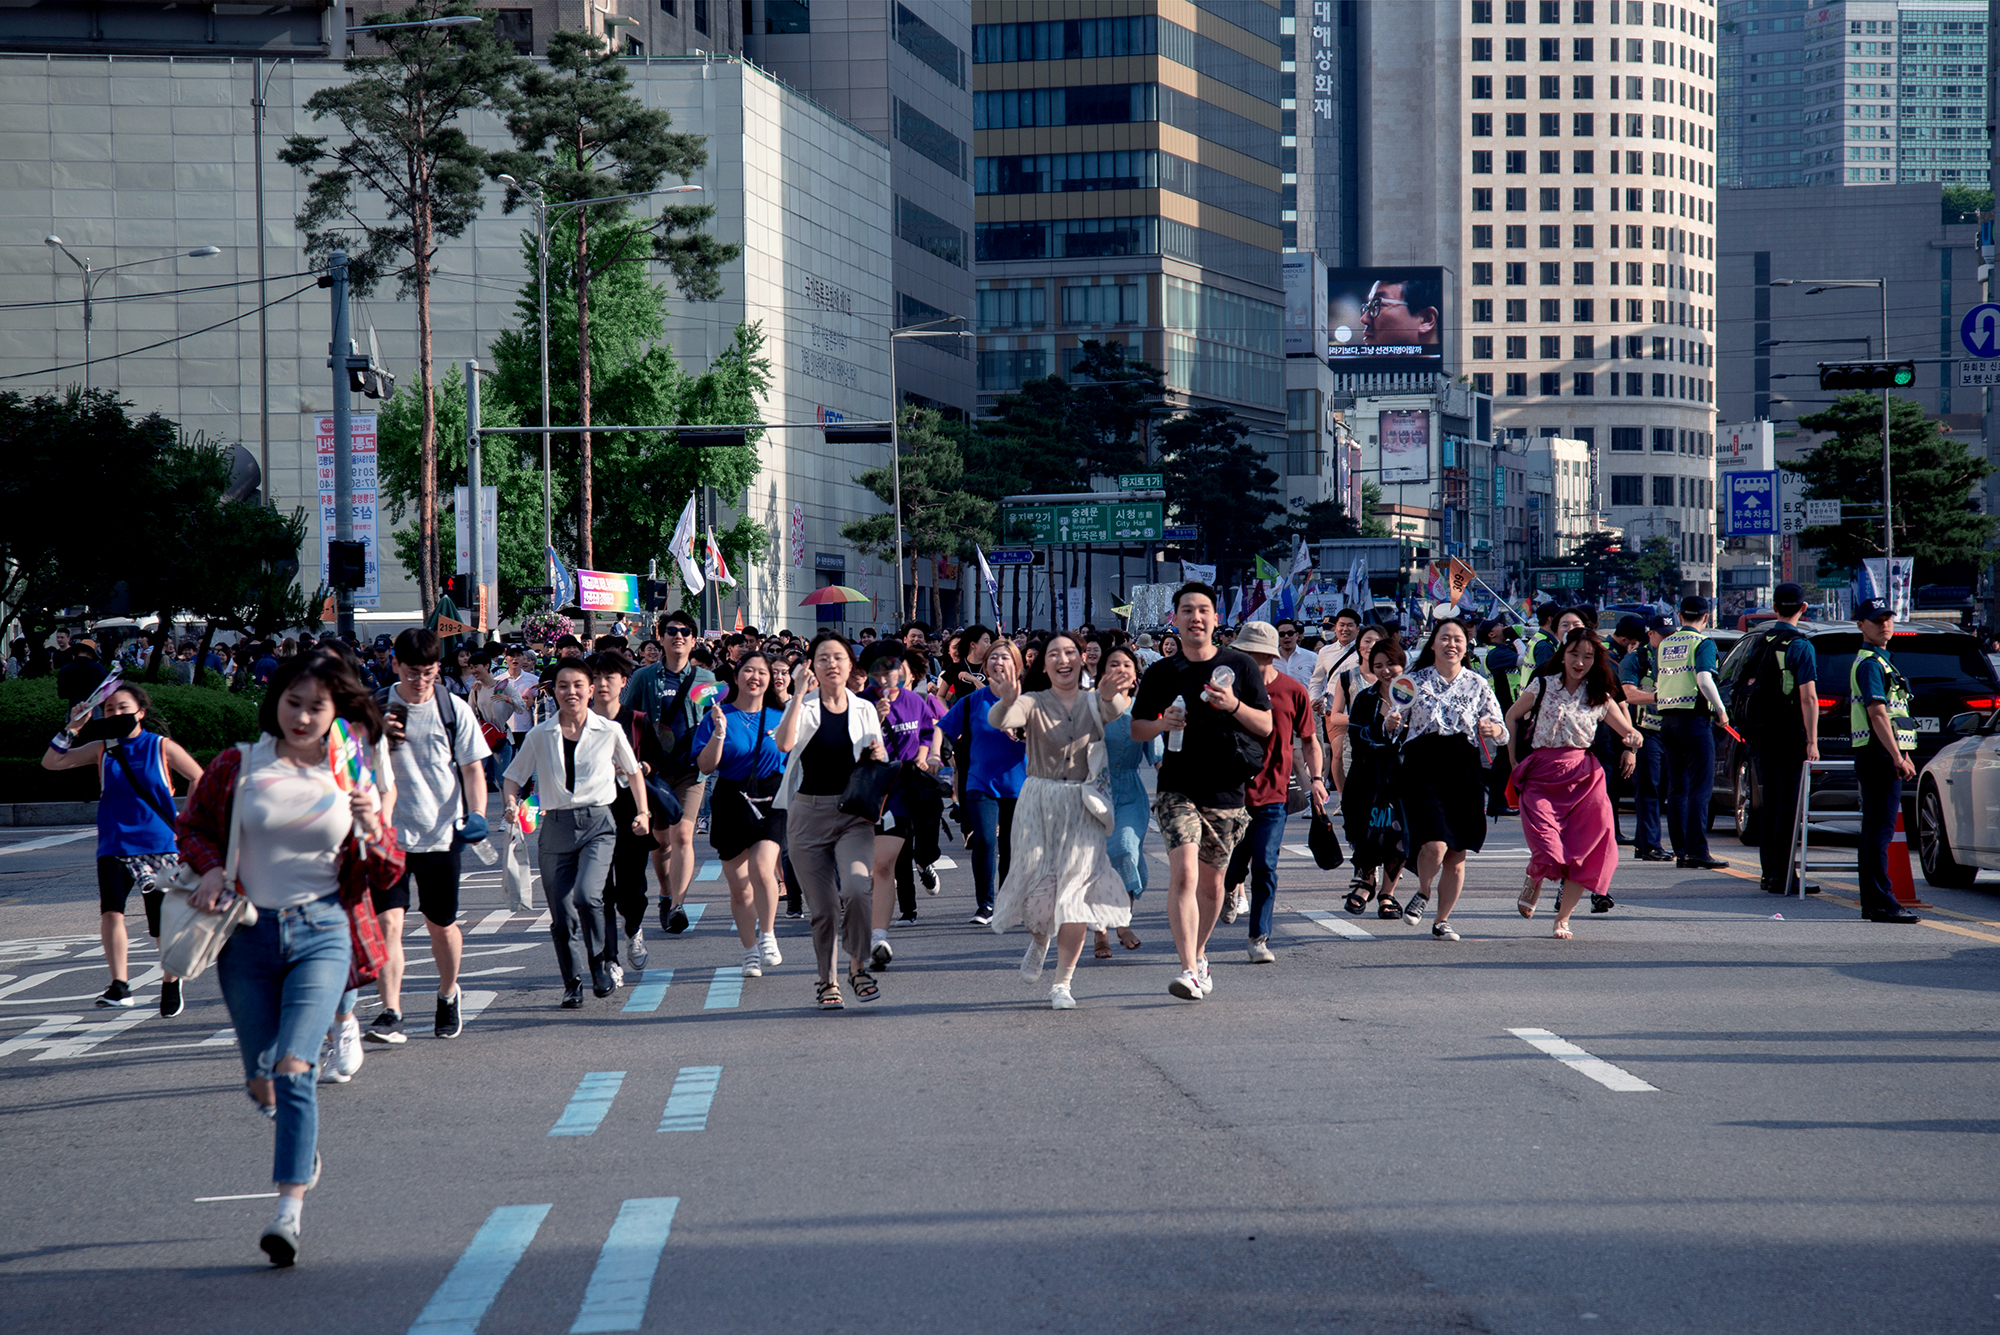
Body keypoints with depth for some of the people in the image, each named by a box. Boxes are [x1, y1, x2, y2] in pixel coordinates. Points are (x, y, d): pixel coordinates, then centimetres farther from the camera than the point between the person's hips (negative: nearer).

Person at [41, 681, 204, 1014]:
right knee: (111, 910, -22)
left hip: (158, 846, -1)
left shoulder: (162, 747, 0)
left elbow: (200, 780, 6)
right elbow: (51, 762, 3)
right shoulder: (102, 750, 6)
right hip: (114, 847, 1)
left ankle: (171, 982, 28)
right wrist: (72, 729, -6)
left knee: (164, 922, 4)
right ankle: (120, 985, -24)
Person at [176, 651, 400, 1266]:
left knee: (294, 1067, -19)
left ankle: (290, 1208, -19)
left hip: (321, 932, -1)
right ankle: (304, 1143, 43)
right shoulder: (237, 767, 1)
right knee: (262, 1081, 9)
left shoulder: (350, 779, 4)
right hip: (248, 934, 1)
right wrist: (210, 870, -4)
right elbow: (192, 826, 16)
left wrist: (370, 829, -12)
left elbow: (389, 874, 9)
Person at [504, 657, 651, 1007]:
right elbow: (514, 776, 13)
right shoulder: (539, 736, 5)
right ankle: (573, 984, 15)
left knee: (587, 895, -23)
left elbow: (633, 771, 19)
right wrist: (512, 803, -7)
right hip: (556, 826, 2)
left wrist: (642, 812, 11)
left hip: (597, 823, -2)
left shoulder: (610, 731, 4)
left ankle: (598, 962, 1)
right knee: (561, 911, 1)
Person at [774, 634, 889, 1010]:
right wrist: (799, 694, -16)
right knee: (822, 905, 1)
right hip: (808, 812, -1)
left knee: (857, 888, -21)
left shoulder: (864, 710, 11)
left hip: (853, 813, 1)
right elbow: (785, 743, -17)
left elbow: (882, 767, 17)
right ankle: (826, 980, 18)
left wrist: (877, 757, -6)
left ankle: (859, 965, 0)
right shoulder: (803, 706, 4)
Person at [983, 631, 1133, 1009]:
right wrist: (1006, 700, -45)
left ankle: (1062, 983, -1)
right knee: (1039, 882, -3)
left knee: (1076, 890, -8)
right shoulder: (1034, 704, 1)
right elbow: (999, 720, -20)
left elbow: (1119, 712, -19)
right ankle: (1039, 940, 34)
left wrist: (1109, 691, -44)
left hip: (1083, 807, 0)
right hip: (1039, 803, 0)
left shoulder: (1095, 703, 5)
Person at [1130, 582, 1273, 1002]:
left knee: (1211, 881, 12)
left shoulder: (1240, 667, 3)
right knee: (1183, 873, -19)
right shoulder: (1160, 673, 5)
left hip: (1226, 791, 1)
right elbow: (1136, 728, 12)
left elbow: (1265, 727, 3)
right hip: (1178, 788, -1)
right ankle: (1189, 969, -23)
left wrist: (1234, 706, -16)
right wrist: (1162, 723, -10)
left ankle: (1199, 954, 36)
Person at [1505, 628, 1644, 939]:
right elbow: (1512, 717, 14)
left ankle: (1562, 919, 13)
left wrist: (1633, 741, -13)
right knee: (1547, 850, -18)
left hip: (1584, 776, 2)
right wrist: (1516, 759, 6)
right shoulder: (1543, 686, 1)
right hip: (1542, 776, -2)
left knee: (1584, 855, -4)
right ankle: (1533, 881, 17)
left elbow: (1629, 733, 11)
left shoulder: (1600, 697, 7)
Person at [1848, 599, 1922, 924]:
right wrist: (1898, 758, -24)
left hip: (1885, 755, 11)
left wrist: (1903, 755, 25)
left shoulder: (1880, 661, 21)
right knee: (1880, 830, -12)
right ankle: (1881, 902, -14)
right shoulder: (1870, 663, -12)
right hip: (1878, 754, -11)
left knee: (1874, 829, 12)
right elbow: (1877, 714, -20)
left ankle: (1872, 902, 16)